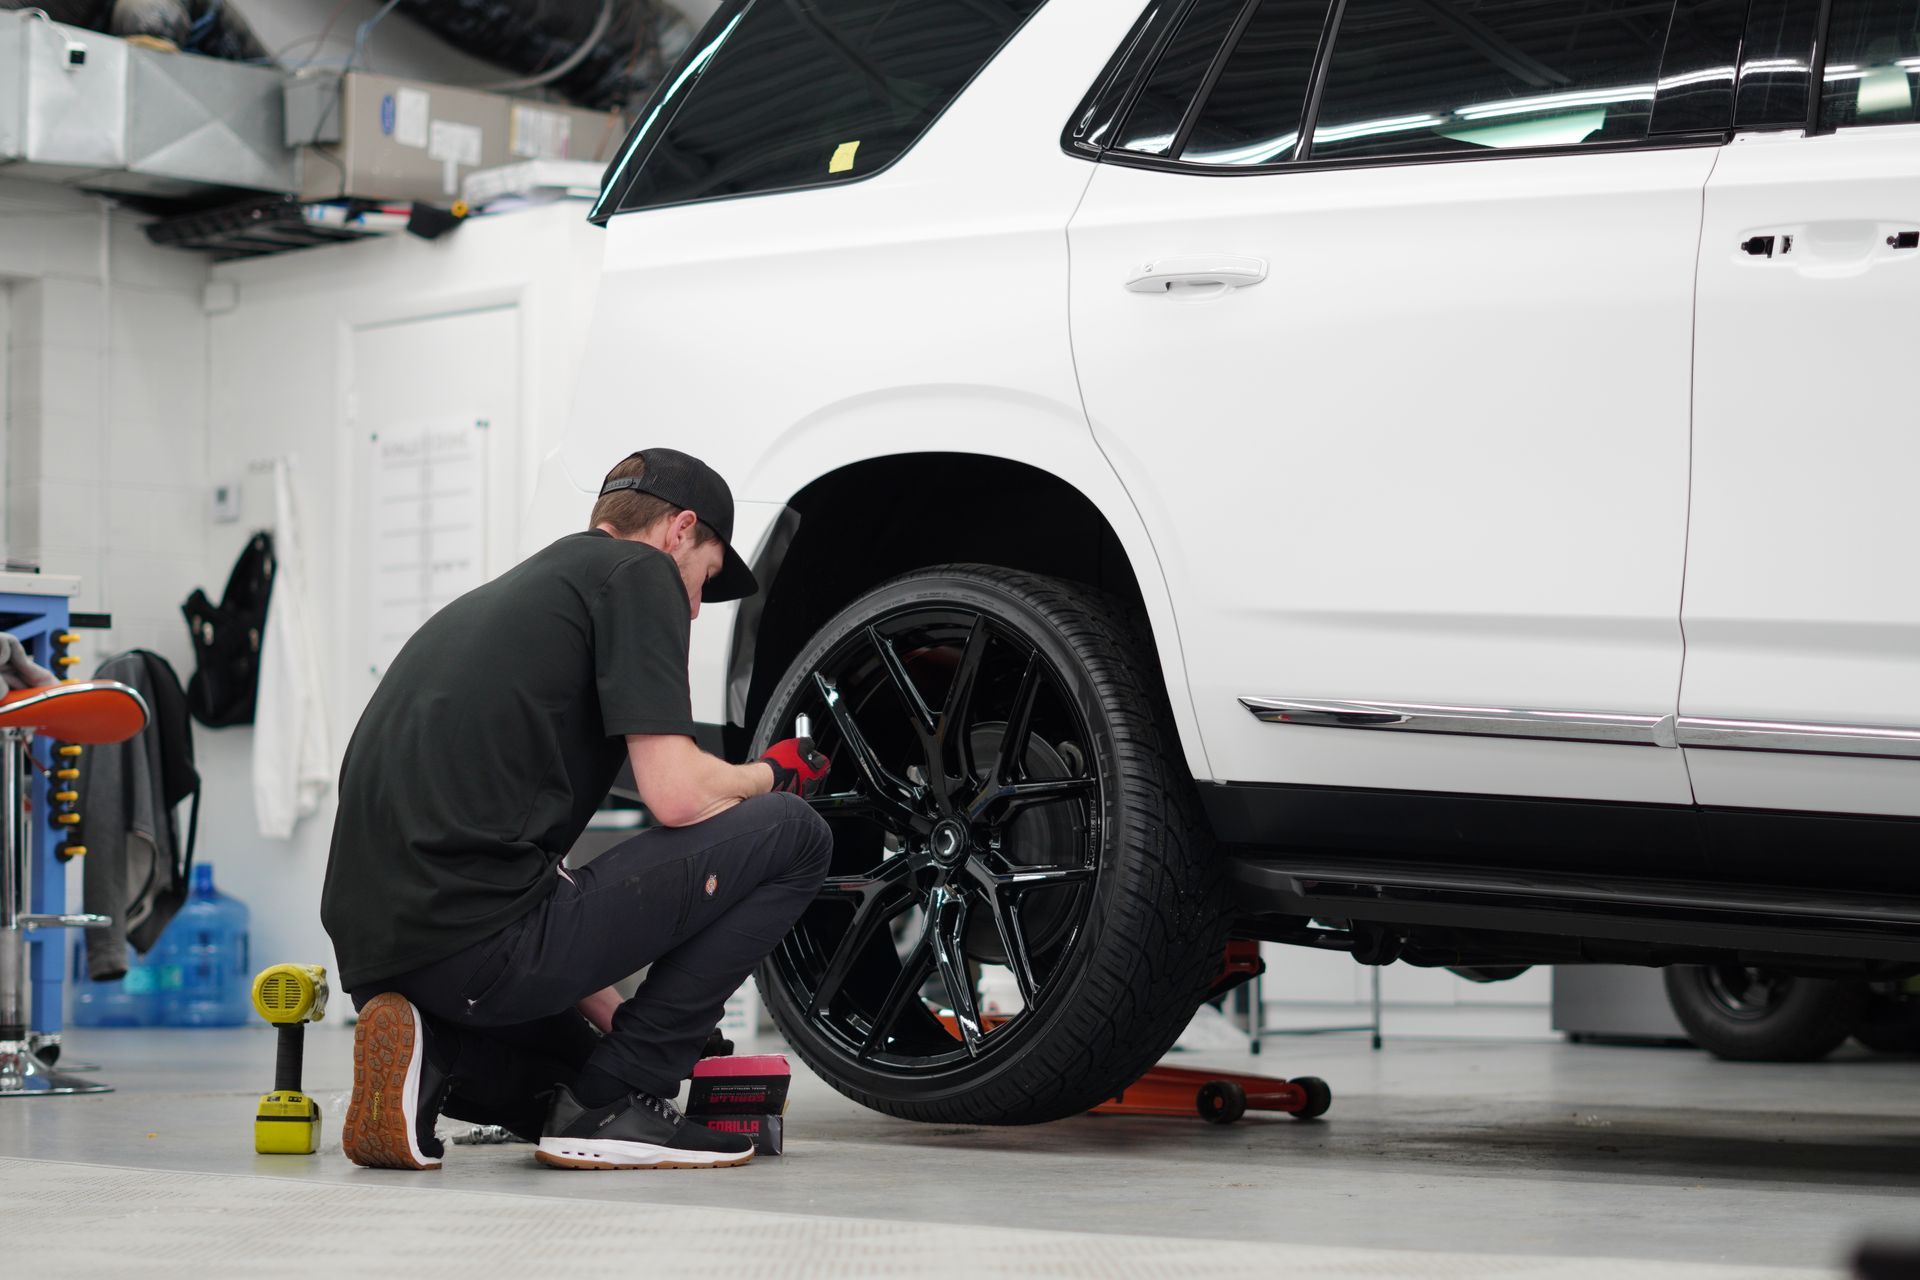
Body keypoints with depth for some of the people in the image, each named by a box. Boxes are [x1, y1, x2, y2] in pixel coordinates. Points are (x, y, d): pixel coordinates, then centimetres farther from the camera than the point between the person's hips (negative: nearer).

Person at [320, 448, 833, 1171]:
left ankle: (431, 1064, 6)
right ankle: (615, 1105, 0)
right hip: (483, 943, -9)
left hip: (376, 958, 10)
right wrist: (773, 775, 14)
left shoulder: (512, 592, 29)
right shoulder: (638, 571, 2)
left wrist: (615, 1023, 35)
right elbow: (677, 796, -9)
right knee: (789, 835, 1)